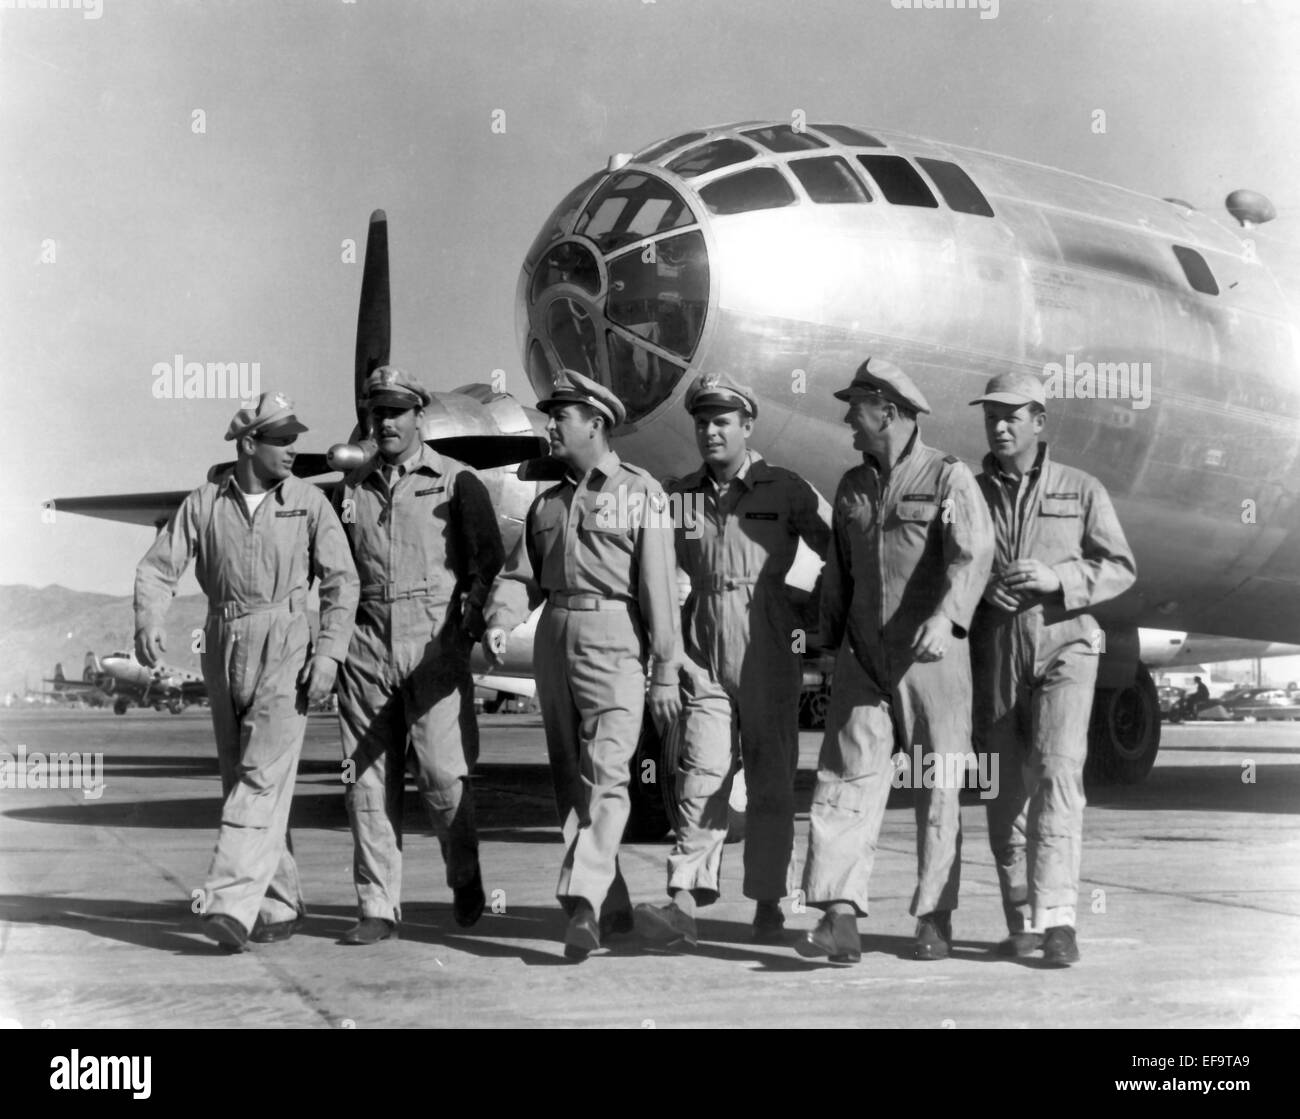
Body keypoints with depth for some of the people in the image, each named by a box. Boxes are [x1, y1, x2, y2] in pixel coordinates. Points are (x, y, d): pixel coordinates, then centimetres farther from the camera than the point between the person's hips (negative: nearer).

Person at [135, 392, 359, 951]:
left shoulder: (308, 501, 0)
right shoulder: (203, 503, 3)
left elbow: (341, 580, -1)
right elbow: (158, 567, 0)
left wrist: (329, 653, -11)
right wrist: (149, 623, -19)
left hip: (285, 650, -3)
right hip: (224, 647, 3)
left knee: (263, 778, -14)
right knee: (240, 781, 9)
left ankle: (232, 903, -20)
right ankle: (281, 904, 20)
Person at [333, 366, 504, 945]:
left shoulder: (456, 481, 6)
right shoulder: (350, 488, 16)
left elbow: (489, 558, 0)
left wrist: (473, 616, -15)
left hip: (434, 642, -3)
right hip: (367, 643, 4)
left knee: (442, 772, -9)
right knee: (368, 778, 2)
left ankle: (465, 878, 15)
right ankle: (378, 908, 9)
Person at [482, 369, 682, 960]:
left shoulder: (640, 493, 0)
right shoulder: (547, 501, 18)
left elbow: (659, 586, -5)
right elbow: (522, 575, 14)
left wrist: (665, 671, -9)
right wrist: (500, 622, -8)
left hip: (612, 641, -7)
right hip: (554, 640, 7)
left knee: (605, 776, -15)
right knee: (569, 781, 8)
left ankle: (583, 903, -21)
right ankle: (613, 908, 18)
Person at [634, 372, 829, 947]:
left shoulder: (786, 490, 2)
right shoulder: (679, 496, 10)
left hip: (768, 647, -1)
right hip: (703, 649, 2)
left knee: (771, 781, 4)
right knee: (701, 775, -8)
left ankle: (768, 902, 13)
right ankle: (685, 901, -12)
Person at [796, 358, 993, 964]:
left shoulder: (950, 477, -5)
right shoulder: (852, 486, 14)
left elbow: (972, 555, -19)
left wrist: (945, 618, -35)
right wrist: (831, 643, 20)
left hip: (932, 654, -4)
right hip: (864, 657, 4)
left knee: (938, 787, 3)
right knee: (846, 776, -8)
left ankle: (935, 919, 14)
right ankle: (839, 918, -14)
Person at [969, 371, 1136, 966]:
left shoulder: (1080, 490, 5)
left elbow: (1119, 568, 3)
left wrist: (1056, 578, -14)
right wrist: (979, 587, -10)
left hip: (1063, 647, -2)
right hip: (994, 650, 3)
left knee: (1057, 772, -19)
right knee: (1006, 789, 4)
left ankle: (1056, 917, -22)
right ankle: (1022, 922, 13)